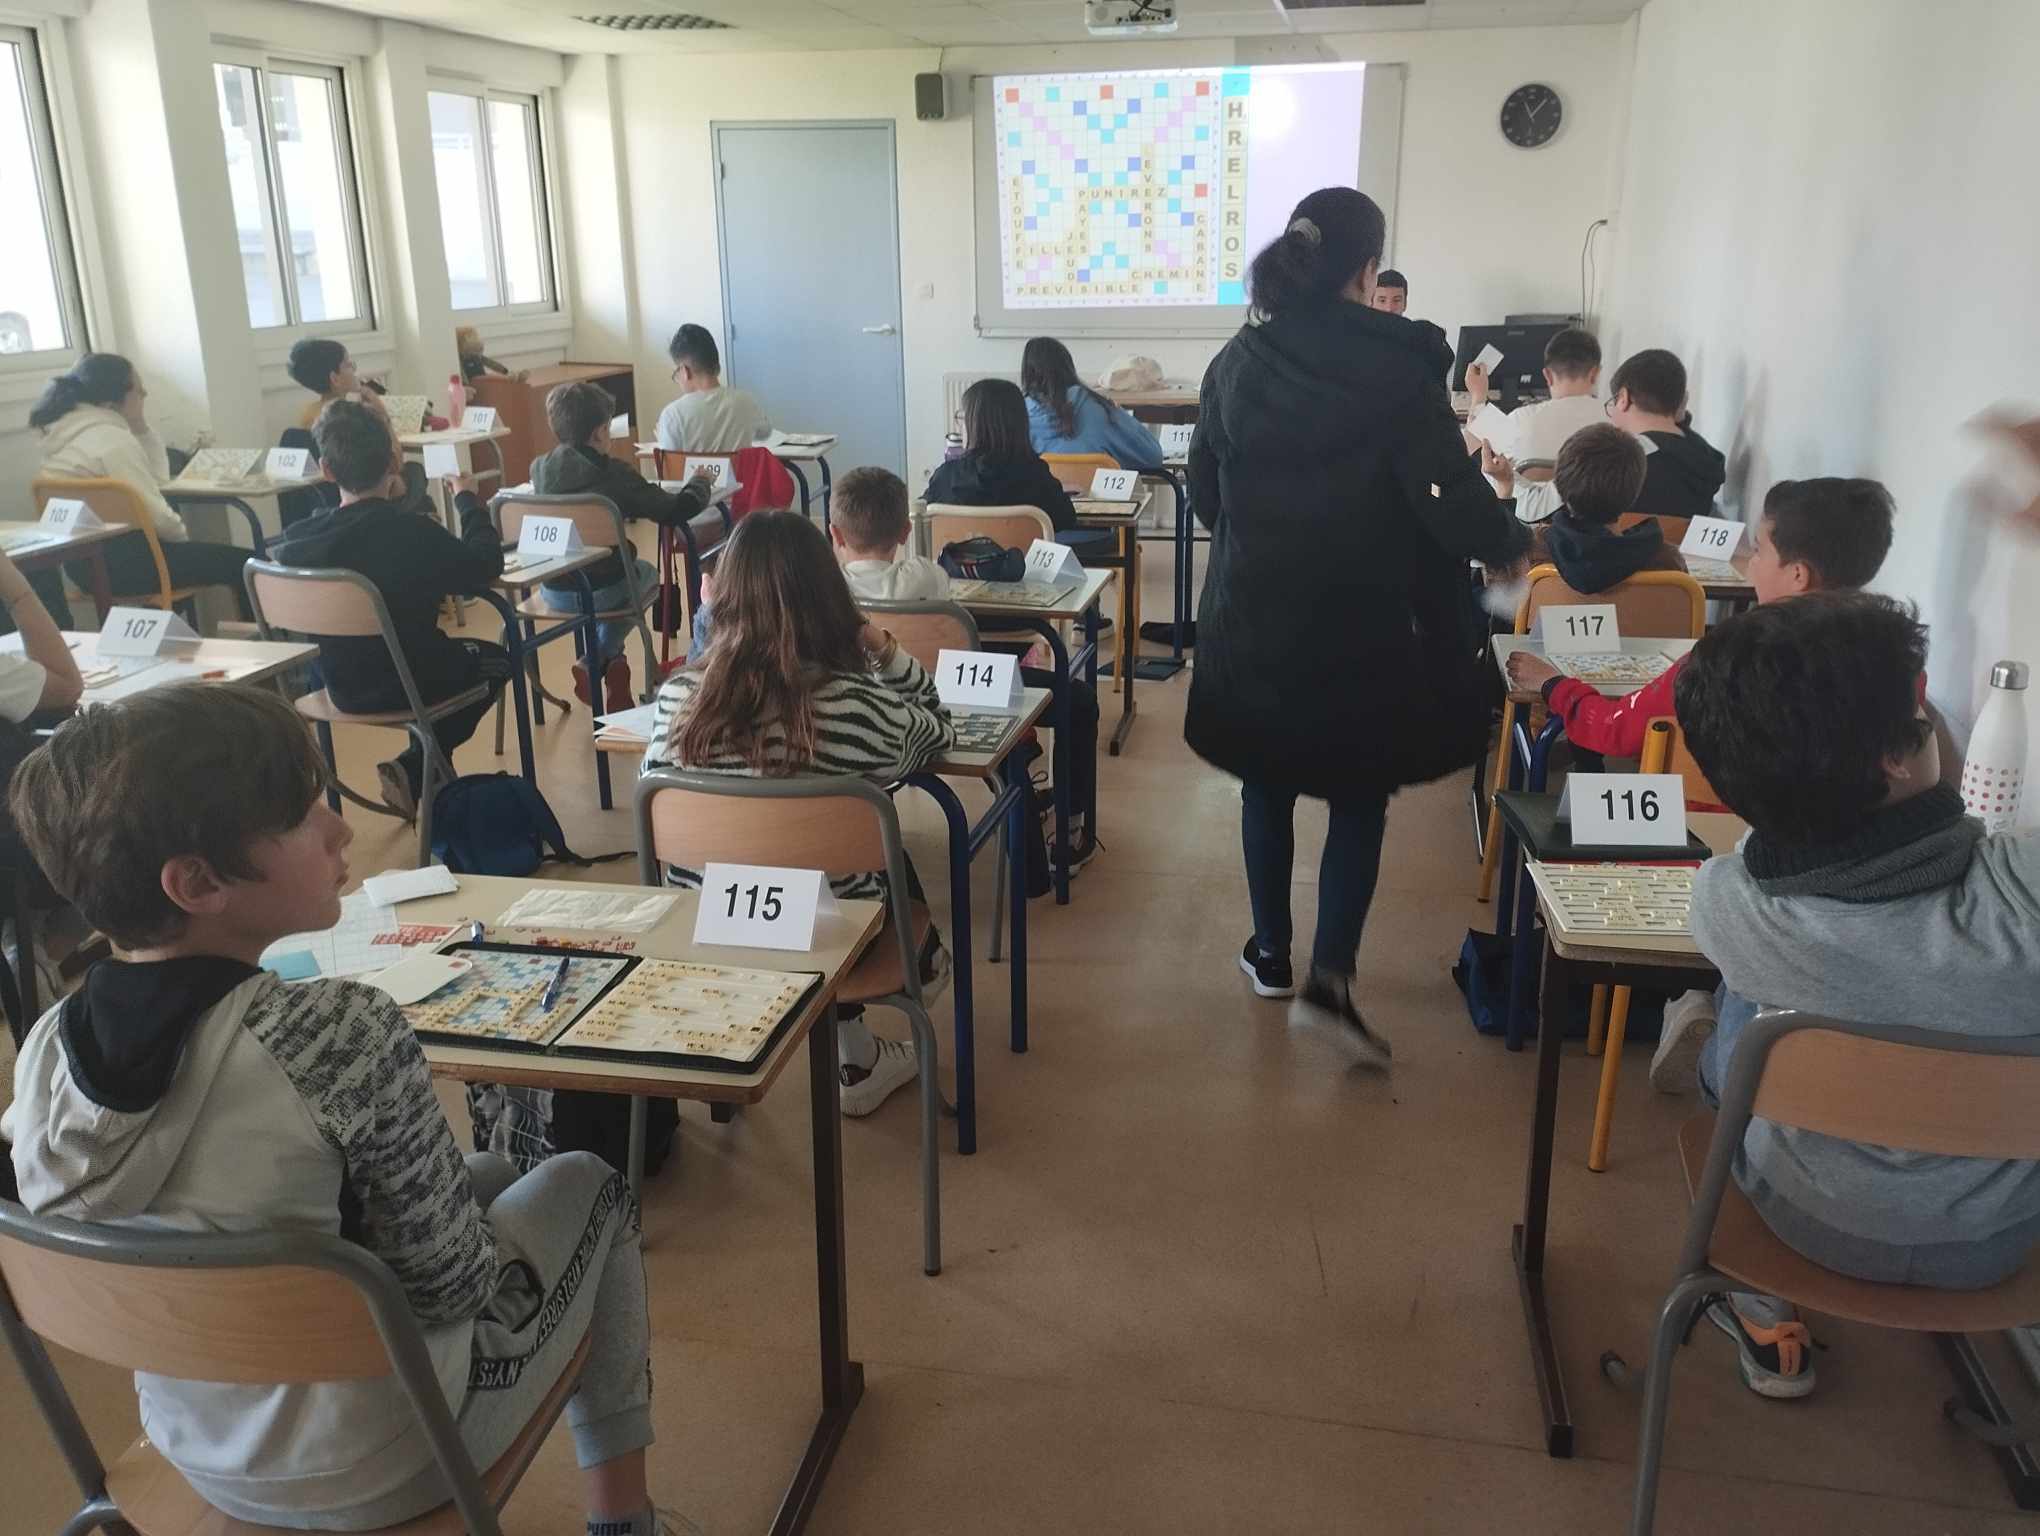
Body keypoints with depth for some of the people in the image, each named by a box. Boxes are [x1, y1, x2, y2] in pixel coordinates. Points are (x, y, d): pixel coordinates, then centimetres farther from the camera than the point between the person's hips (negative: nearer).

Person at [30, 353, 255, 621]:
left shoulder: (72, 430, 11)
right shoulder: (112, 439, -20)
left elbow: (157, 477, 14)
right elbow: (152, 514, -24)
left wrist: (140, 427, 4)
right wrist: (183, 534, -4)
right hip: (119, 559, -10)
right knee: (241, 563, -7)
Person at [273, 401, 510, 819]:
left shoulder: (298, 541, -12)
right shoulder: (415, 533, -26)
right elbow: (487, 566, -10)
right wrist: (468, 500, 5)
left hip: (343, 687, 6)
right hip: (411, 683, -5)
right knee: (495, 659, 25)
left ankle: (416, 770, 22)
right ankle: (414, 769, 11)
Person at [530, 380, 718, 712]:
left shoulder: (539, 468, -2)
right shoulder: (614, 473, -15)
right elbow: (675, 510, -12)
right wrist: (700, 483, 8)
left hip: (553, 593, 5)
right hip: (602, 591, -5)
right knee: (646, 572, 31)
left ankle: (607, 660, 25)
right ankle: (596, 662, 17)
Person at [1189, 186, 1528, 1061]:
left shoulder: (1239, 360, 0)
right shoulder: (1400, 367, -13)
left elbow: (1204, 492, 8)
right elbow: (1451, 498, -14)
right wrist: (1508, 545, 6)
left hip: (1252, 618, 4)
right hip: (1363, 625, -3)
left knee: (1267, 784, 18)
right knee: (1360, 797, 10)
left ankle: (1271, 954, 29)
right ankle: (1330, 979, 1)